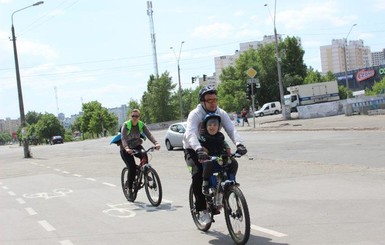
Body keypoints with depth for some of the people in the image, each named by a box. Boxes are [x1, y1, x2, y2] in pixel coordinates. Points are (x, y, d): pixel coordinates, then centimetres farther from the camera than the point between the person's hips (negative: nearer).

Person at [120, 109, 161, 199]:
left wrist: (156, 143, -38)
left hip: (136, 146, 3)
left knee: (144, 155, -30)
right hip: (126, 149, -3)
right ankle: (130, 189, -1)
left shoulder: (141, 125, -7)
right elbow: (123, 138, -29)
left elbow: (149, 134, -20)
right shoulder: (126, 125, -17)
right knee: (132, 168, -16)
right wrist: (126, 148, -48)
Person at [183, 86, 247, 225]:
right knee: (198, 174, -28)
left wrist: (239, 144, -43)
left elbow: (231, 130, -23)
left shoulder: (221, 113, -10)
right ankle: (202, 210, -15)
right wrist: (199, 150, -59)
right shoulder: (195, 114, -23)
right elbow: (191, 134, -40)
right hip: (193, 150, -4)